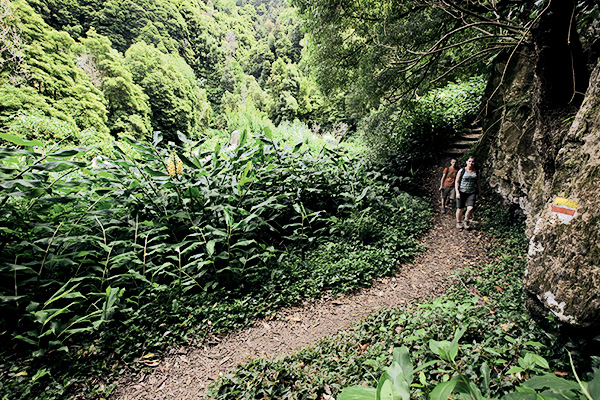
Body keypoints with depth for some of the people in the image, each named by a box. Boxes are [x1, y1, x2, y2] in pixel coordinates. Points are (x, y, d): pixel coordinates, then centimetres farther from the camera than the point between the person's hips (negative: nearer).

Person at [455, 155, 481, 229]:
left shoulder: (476, 172, 7)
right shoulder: (461, 171, -4)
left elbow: (478, 182, 18)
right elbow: (457, 182, -4)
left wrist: (479, 191, 19)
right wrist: (457, 192, -11)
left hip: (472, 193, 2)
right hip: (462, 192, -2)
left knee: (470, 208, -13)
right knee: (460, 209, 4)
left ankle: (466, 221, 10)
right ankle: (458, 222, 24)